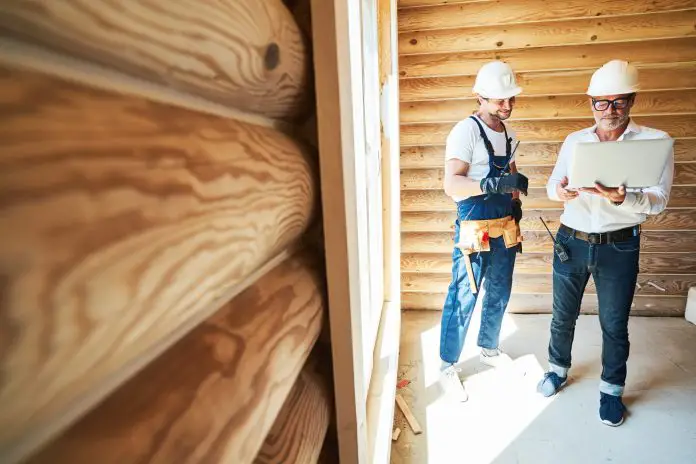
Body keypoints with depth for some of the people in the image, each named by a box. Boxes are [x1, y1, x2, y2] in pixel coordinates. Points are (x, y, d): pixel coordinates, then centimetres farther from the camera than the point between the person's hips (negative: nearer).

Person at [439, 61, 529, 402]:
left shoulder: (508, 134, 13)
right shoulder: (466, 131, -12)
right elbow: (451, 185, -22)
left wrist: (516, 199, 10)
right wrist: (492, 184, -34)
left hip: (505, 227, 8)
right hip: (474, 230, -8)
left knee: (499, 294, 18)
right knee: (463, 300, -1)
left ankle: (489, 348, 40)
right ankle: (448, 367, 16)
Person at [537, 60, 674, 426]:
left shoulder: (655, 141, -3)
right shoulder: (574, 141, 6)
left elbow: (658, 200, -11)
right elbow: (552, 184, 4)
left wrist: (622, 198, -32)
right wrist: (560, 191, -20)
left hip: (619, 247, -2)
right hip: (571, 241, 2)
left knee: (614, 323, 11)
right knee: (563, 314, 14)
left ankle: (611, 389, 32)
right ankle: (558, 369, 37)